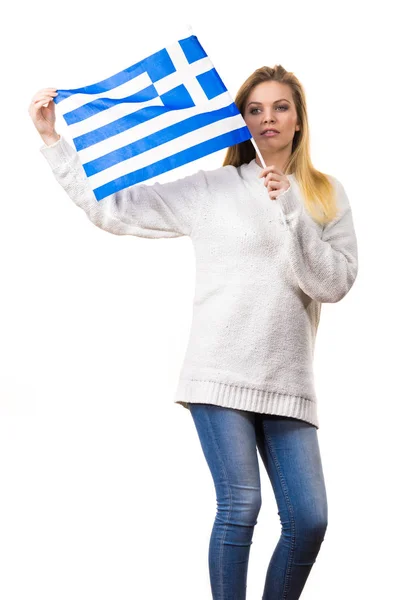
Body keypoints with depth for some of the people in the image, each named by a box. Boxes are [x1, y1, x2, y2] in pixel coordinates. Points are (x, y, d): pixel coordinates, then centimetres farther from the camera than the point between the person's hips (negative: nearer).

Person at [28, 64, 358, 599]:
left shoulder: (327, 196, 11)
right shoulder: (212, 189, 6)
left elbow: (335, 284, -1)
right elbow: (109, 208, 5)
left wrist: (290, 210, -10)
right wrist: (51, 139, 1)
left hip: (287, 381, 3)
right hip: (222, 373, -2)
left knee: (309, 520, -2)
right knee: (240, 507, -11)